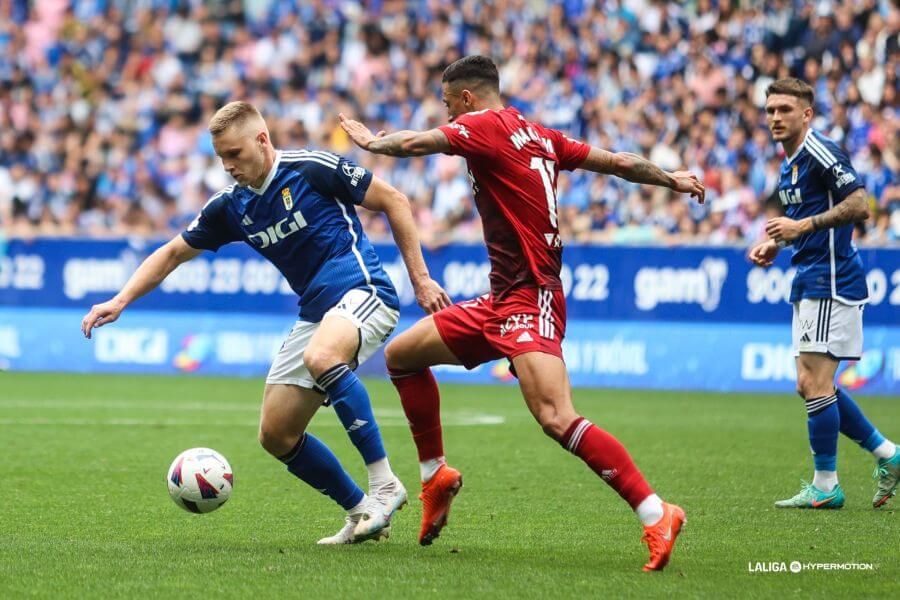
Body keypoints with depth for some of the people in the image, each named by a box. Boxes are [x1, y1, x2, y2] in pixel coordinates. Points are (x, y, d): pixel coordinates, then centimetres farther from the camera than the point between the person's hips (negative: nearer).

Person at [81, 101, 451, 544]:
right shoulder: (231, 207, 8)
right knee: (276, 435, 1)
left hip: (363, 291, -8)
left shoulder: (313, 169, -10)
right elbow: (173, 253, 18)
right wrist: (119, 301, 6)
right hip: (314, 313, 8)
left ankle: (384, 485, -32)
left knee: (320, 357, -39)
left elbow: (394, 202, -3)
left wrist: (420, 278, -5)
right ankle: (361, 513, 14)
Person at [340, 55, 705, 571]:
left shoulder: (487, 125, -9)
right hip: (502, 300, 10)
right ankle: (436, 476, 28)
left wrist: (370, 141, 4)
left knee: (557, 418, -25)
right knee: (402, 355, 17)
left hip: (529, 296, -10)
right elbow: (619, 163, 18)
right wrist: (673, 179, 34)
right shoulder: (537, 136, 13)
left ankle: (655, 514, -26)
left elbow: (415, 143, -17)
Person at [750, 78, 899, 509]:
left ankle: (825, 486, -2)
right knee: (811, 386, 12)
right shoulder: (789, 163, 16)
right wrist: (773, 243, 11)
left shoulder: (822, 153, -13)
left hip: (831, 281, -10)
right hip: (809, 283, 10)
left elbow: (859, 206, -21)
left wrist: (802, 226, -22)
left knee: (814, 384, -9)